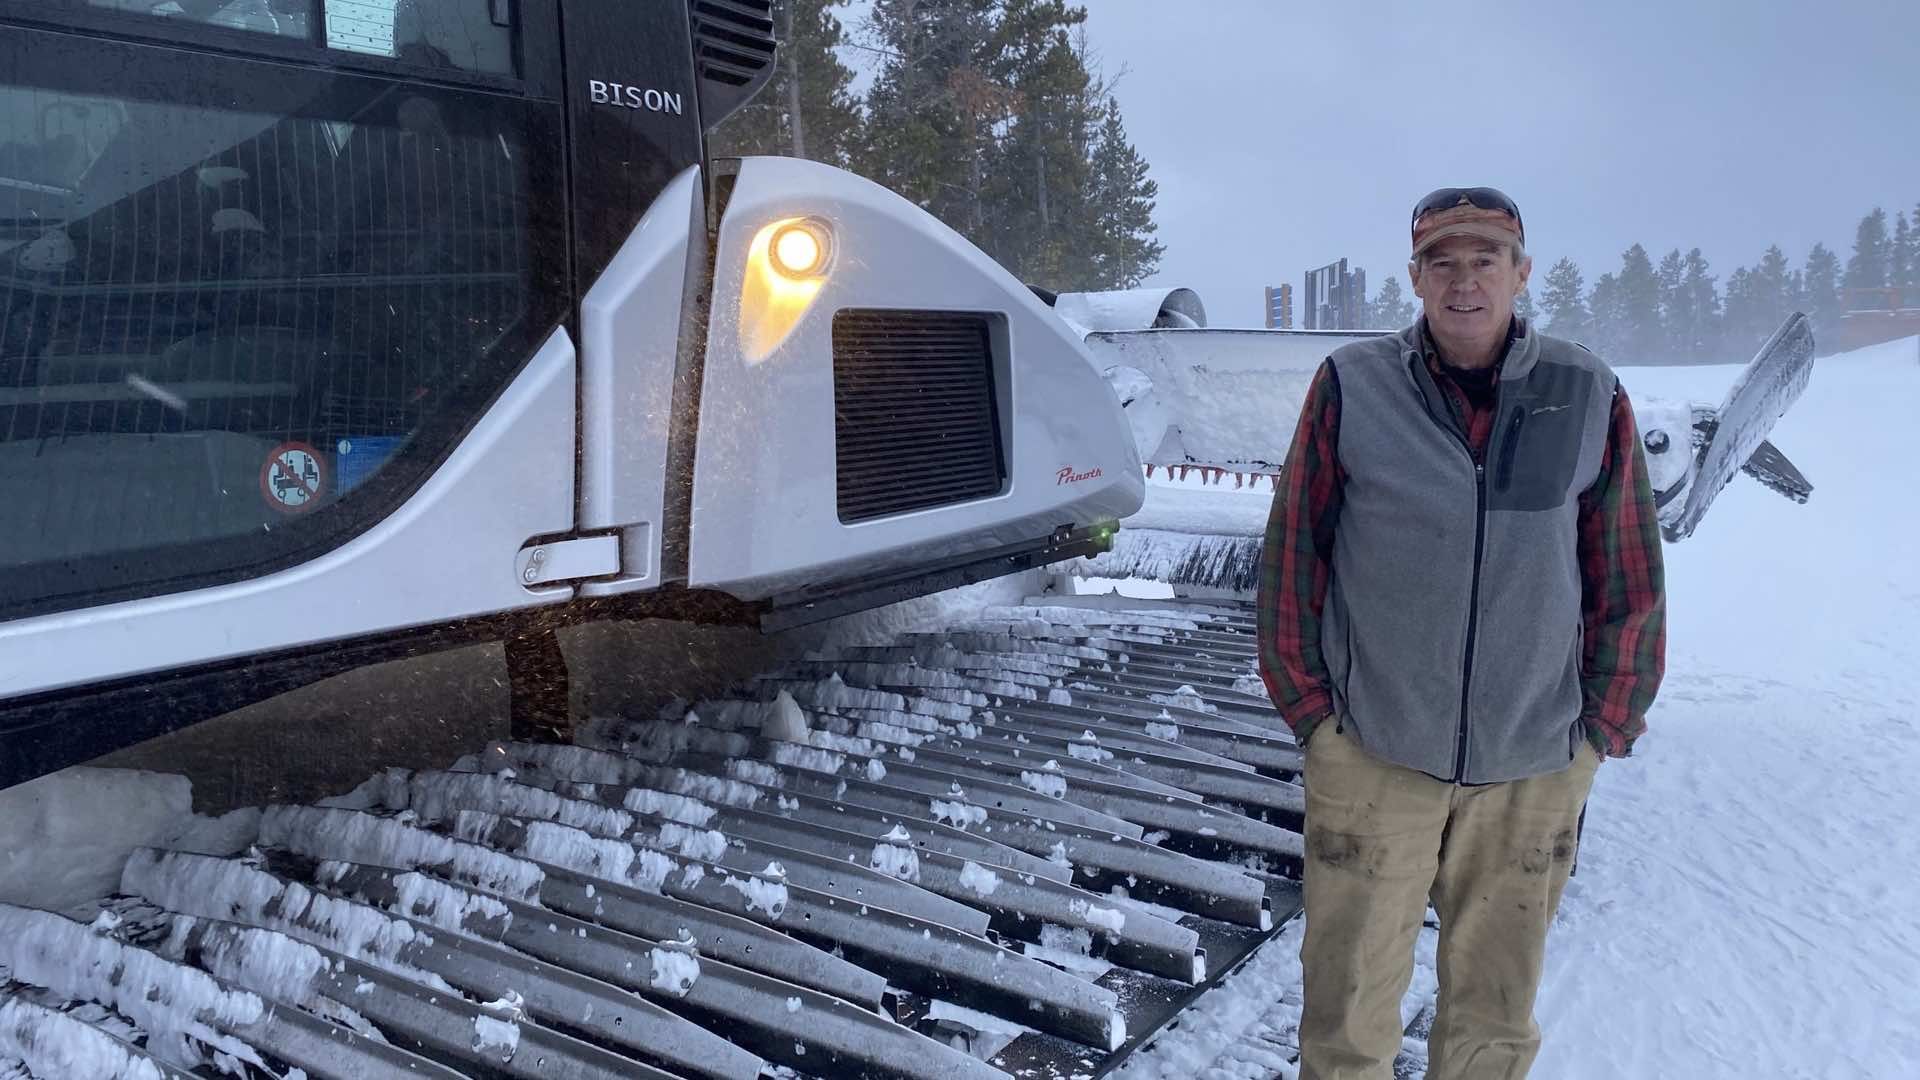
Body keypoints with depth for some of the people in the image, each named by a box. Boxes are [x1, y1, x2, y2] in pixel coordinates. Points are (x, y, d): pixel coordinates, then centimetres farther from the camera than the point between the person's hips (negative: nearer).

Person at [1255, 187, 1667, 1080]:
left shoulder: (1590, 397, -1)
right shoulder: (1353, 387, -5)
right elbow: (1292, 555, 0)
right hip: (1373, 758, -1)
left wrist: (1602, 730, 4)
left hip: (1534, 770, 2)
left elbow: (1631, 582, 5)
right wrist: (1312, 712, 0)